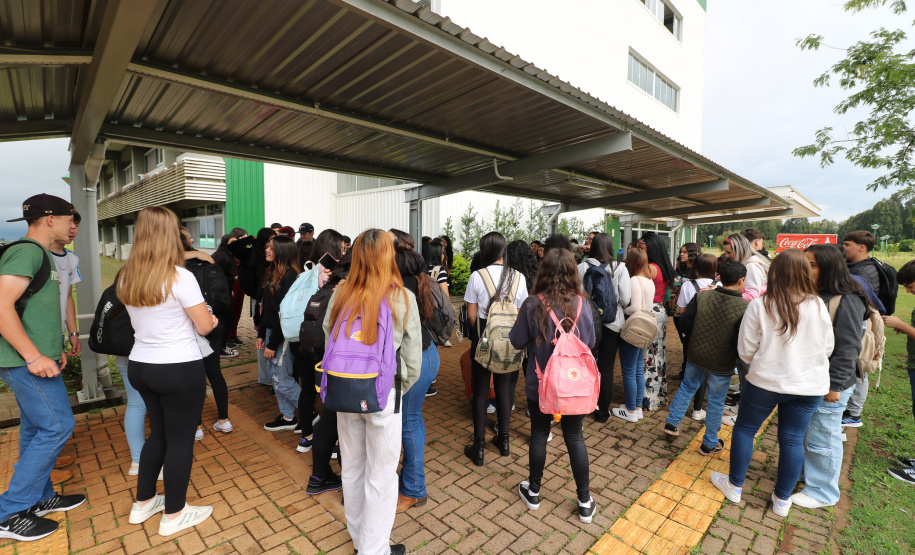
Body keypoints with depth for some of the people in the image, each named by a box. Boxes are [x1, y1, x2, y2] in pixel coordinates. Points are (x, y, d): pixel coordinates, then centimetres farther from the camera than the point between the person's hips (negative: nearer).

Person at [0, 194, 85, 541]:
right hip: (28, 362, -10)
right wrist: (34, 357, -23)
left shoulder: (37, 254, 15)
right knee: (57, 427, -5)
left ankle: (40, 498, 27)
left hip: (33, 358, 10)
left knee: (36, 428, 15)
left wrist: (51, 348, 19)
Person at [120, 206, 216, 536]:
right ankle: (174, 515, 23)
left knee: (159, 433, 24)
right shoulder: (180, 277, -19)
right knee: (180, 440, 8)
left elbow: (147, 320, 14)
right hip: (180, 370, -7)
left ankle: (143, 503, 38)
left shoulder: (126, 277, 2)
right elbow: (205, 327, -13)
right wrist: (212, 320, 7)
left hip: (139, 366, 7)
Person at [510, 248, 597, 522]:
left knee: (539, 434, 16)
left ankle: (533, 492, 35)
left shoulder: (532, 304, -18)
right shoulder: (582, 303, -11)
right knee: (575, 438, 15)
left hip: (540, 383, -1)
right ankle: (585, 502, 29)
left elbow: (518, 341, -8)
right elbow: (590, 341, 1)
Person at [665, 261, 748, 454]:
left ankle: (672, 423, 32)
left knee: (687, 387, 24)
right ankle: (709, 444, 30)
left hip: (695, 356, 3)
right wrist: (740, 358, 2)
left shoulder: (702, 295, -11)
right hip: (721, 364, -3)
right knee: (716, 402, 14)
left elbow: (684, 323, -6)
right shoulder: (744, 308, -20)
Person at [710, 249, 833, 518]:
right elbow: (827, 348, 4)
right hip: (809, 385, 3)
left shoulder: (759, 306, -15)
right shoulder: (818, 306, -7)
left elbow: (745, 350, -10)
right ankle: (782, 499, 28)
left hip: (765, 382, -3)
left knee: (744, 429, 13)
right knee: (793, 439, 14)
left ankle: (734, 485, 26)